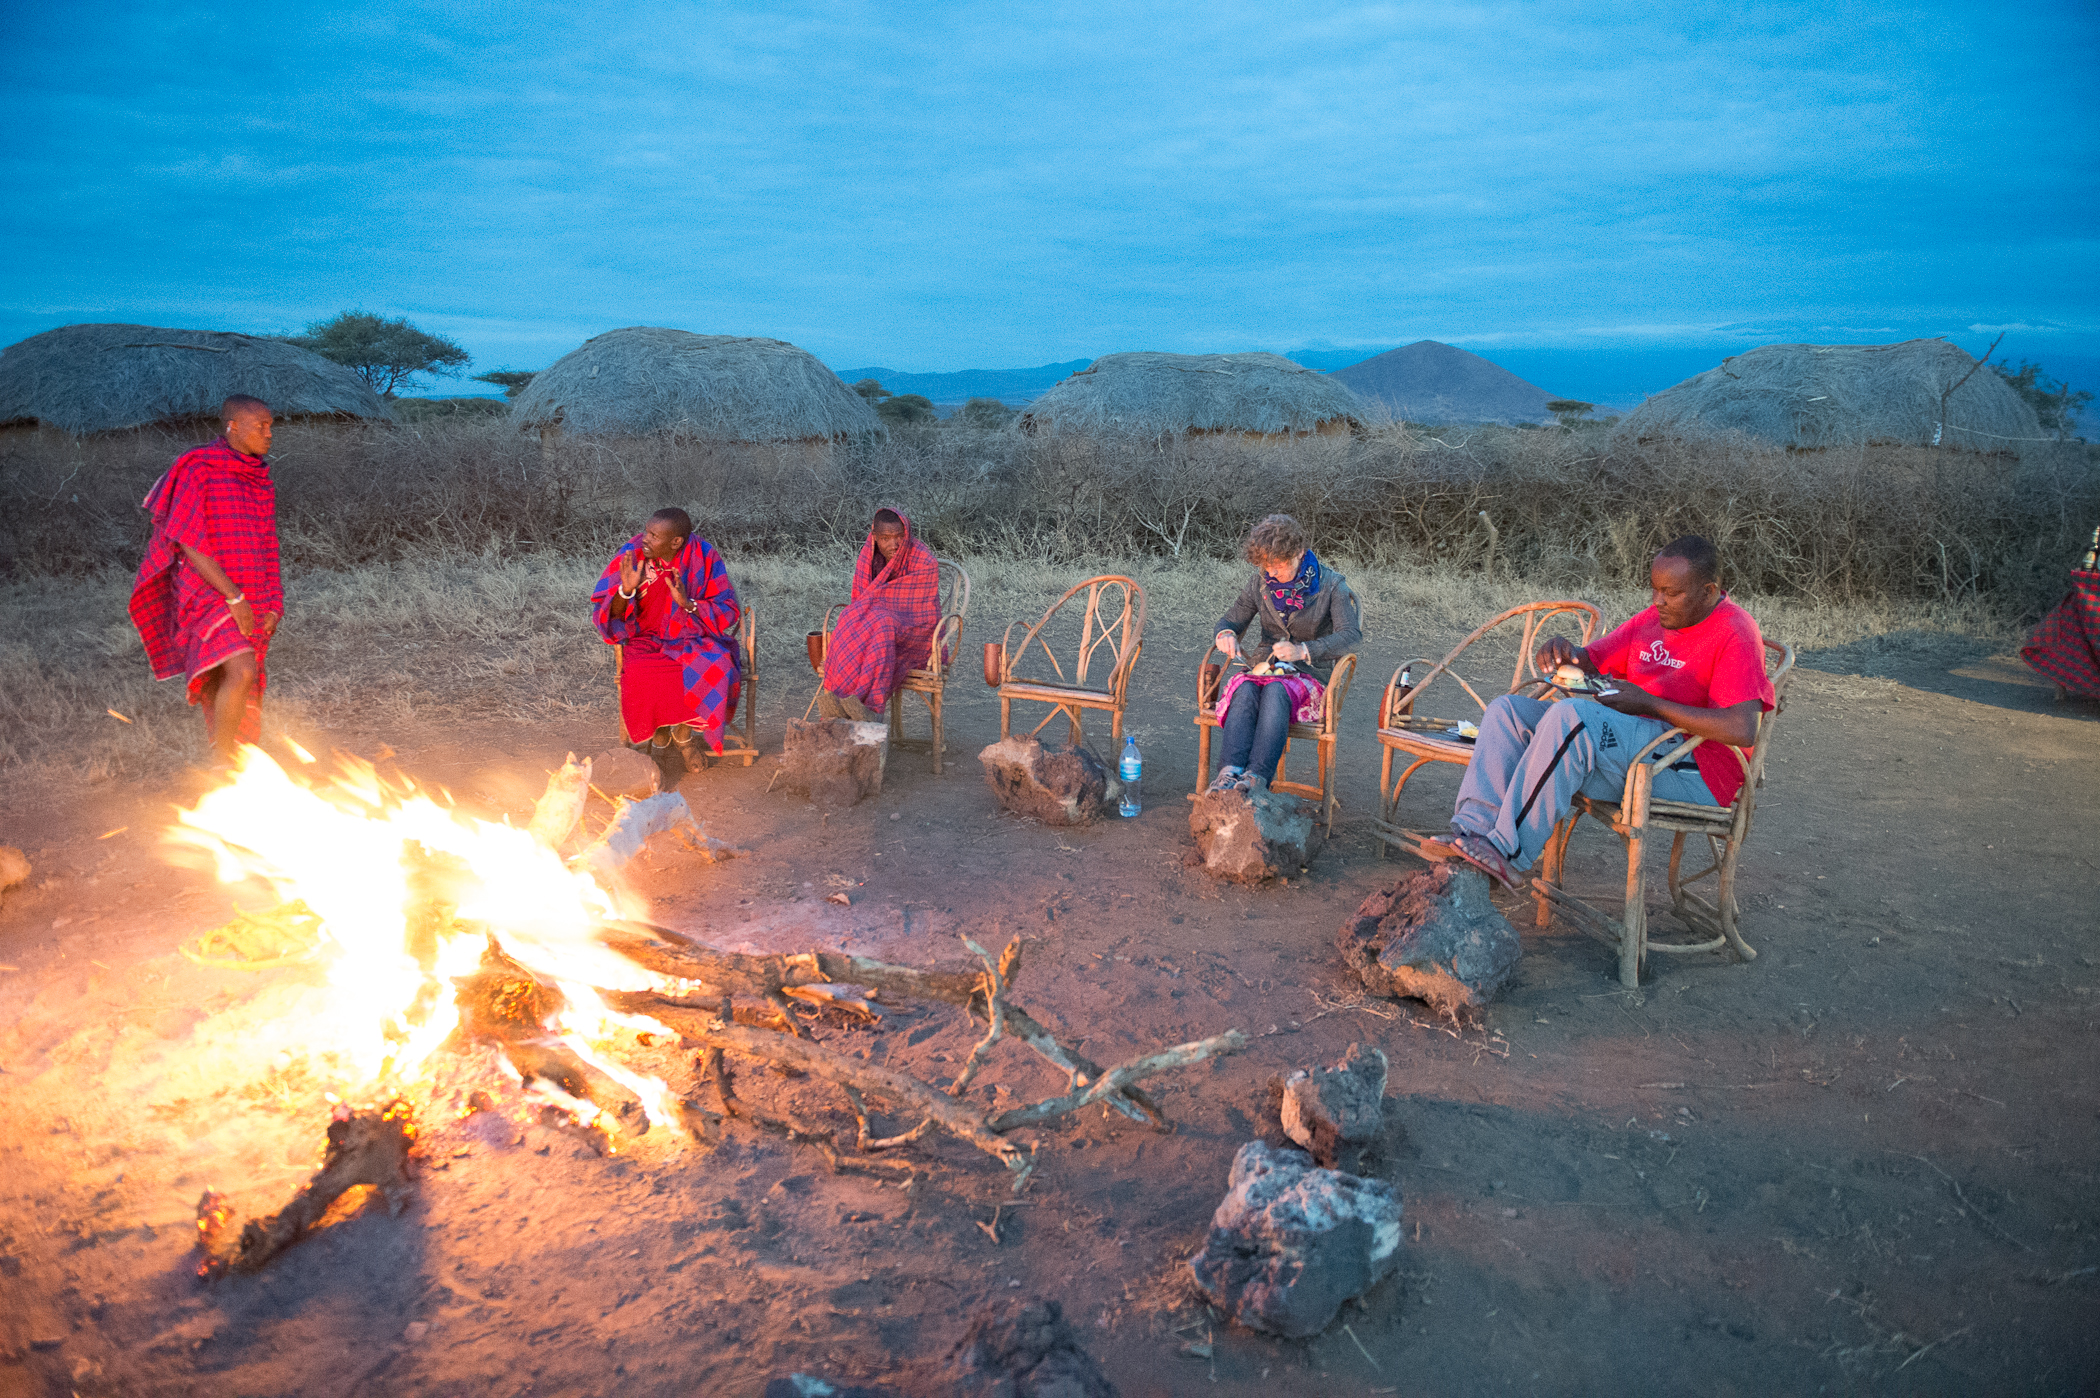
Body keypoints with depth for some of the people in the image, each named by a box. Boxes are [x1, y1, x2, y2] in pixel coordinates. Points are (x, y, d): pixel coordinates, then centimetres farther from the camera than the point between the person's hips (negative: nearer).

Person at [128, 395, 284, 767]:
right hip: (205, 594, -7)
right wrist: (234, 596, -18)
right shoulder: (197, 469, -5)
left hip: (248, 609, 7)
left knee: (240, 710, 7)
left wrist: (273, 607, 7)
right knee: (242, 671, -27)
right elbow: (188, 541, -12)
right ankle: (221, 765, -17)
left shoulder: (262, 485, 16)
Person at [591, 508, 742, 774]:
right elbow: (606, 617, -6)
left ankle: (683, 732, -3)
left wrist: (688, 604, -26)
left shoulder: (704, 557, -11)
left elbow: (728, 612, -9)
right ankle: (659, 736, -2)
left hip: (693, 638, 0)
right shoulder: (631, 555, -9)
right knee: (641, 676, -32)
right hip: (647, 639, 0)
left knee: (716, 669, -31)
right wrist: (627, 590, -27)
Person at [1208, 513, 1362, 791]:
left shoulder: (1331, 585, -4)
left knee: (1276, 691, -37)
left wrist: (1302, 651, -31)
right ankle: (1231, 771, -47)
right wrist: (1225, 634, -14)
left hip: (1310, 675, -3)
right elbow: (1232, 619, 14)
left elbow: (1352, 635, -16)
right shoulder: (1261, 582, 7)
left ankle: (1257, 776, -49)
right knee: (1244, 690, -33)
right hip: (1263, 667, 3)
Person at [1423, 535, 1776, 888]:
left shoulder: (1735, 634, -9)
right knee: (1508, 709, -5)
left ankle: (1508, 852, -31)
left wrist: (1650, 704, -18)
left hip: (1693, 770, -9)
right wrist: (1566, 653, -2)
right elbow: (1592, 661, 24)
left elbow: (1742, 731, -22)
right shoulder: (1654, 619, 17)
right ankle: (1475, 830, -25)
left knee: (1569, 716, -34)